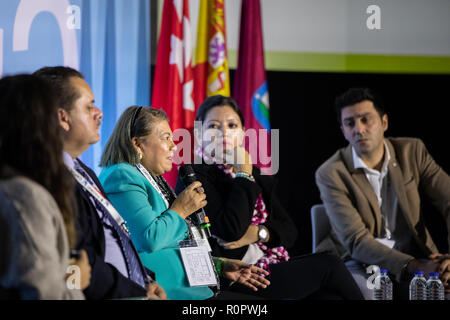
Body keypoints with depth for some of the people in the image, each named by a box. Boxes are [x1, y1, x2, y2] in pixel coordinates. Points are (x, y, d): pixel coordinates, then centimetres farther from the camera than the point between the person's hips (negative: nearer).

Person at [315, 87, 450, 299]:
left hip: (413, 256, 3)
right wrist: (415, 267, -29)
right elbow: (356, 241, -16)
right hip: (359, 264, -3)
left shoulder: (412, 151, 4)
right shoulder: (330, 174, -8)